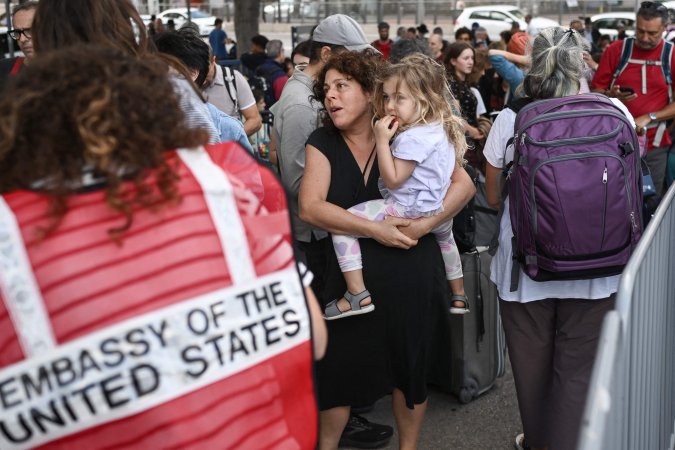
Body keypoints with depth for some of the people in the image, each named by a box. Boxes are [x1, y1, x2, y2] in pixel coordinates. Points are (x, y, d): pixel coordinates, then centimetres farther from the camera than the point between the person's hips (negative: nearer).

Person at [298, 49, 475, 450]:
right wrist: (373, 229, -21)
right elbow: (309, 207, -13)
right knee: (339, 370, 7)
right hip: (351, 276, 1)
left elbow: (464, 185, -7)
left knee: (409, 369, 13)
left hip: (410, 273, -1)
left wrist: (424, 224, -21)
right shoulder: (323, 143, 0)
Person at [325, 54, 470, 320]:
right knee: (444, 235, 44)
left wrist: (382, 140, -22)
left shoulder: (413, 138, -24)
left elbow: (393, 180, -22)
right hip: (438, 212, 10)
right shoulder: (442, 128, 5)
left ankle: (357, 294, -13)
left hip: (408, 213, -10)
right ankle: (459, 296, 56)